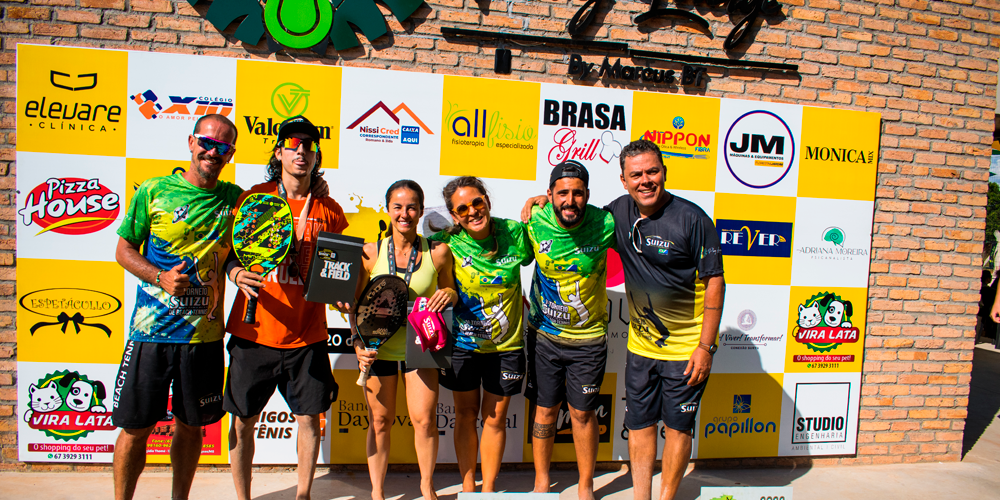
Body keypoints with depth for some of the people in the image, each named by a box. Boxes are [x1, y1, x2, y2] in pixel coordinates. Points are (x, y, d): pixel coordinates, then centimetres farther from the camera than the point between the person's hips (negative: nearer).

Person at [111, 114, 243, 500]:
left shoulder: (235, 199, 4)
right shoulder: (154, 190, -1)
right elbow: (124, 250, 3)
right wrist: (160, 277, -14)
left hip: (205, 334, 2)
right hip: (151, 329, -2)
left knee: (191, 425, 14)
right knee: (135, 426, 6)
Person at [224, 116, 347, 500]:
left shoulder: (329, 211, 4)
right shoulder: (254, 198, 2)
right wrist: (237, 273, -17)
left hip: (306, 334, 1)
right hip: (254, 330, 0)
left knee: (309, 418, 7)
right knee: (243, 420, 9)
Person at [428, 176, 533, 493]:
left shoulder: (514, 233, -11)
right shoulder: (448, 243, -13)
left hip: (507, 345, 0)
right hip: (463, 343, 0)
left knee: (495, 418, 12)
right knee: (466, 414, 15)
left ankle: (488, 487, 30)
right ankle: (467, 485, 34)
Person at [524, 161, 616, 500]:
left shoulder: (605, 224, -18)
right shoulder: (535, 222, -14)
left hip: (588, 338, -1)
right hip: (543, 335, 1)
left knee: (583, 413, 10)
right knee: (545, 409, 13)